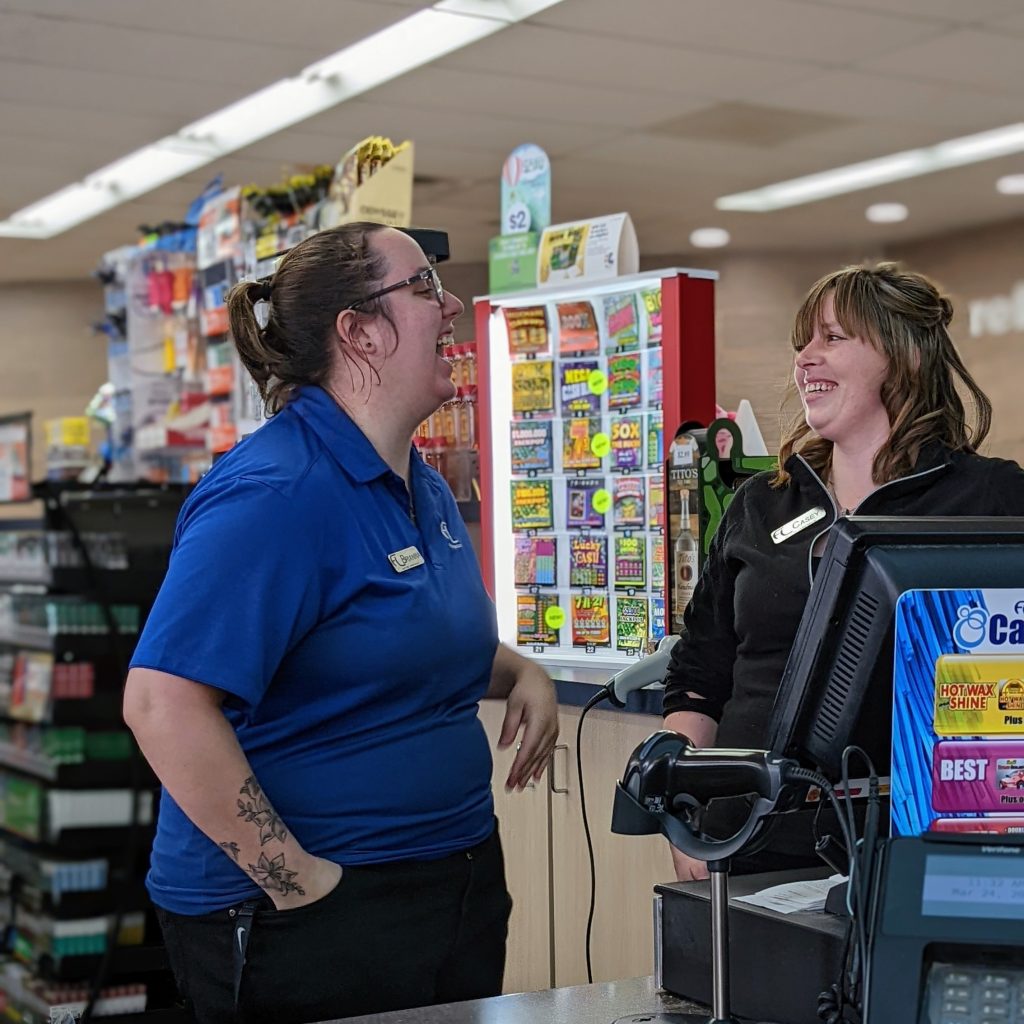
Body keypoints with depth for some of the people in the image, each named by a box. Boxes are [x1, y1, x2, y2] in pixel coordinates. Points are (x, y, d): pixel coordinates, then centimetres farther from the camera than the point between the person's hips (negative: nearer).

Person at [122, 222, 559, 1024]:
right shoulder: (277, 492, -20)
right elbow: (164, 703, -28)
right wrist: (291, 876, -25)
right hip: (310, 919, -9)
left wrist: (519, 672, 5)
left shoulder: (425, 487, 9)